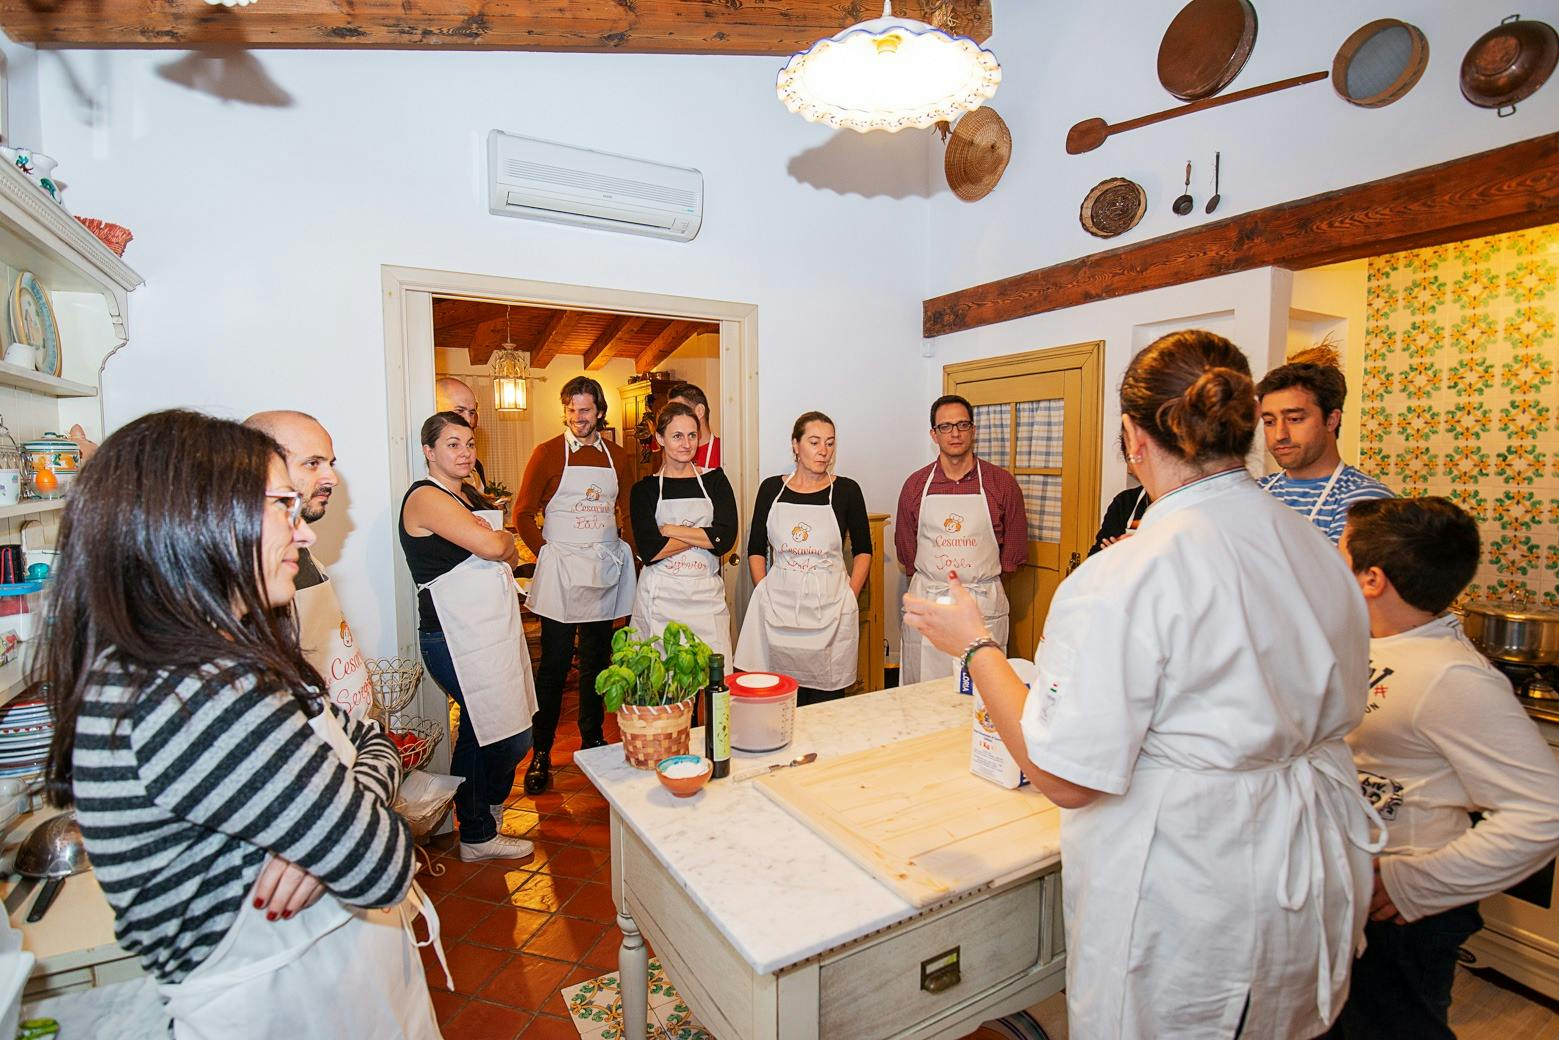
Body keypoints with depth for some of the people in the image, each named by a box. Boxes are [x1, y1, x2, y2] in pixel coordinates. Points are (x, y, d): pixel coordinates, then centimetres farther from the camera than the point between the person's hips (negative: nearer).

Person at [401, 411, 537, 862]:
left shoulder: (469, 496, 17)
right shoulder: (426, 498, -12)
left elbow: (511, 556, 17)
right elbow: (493, 547, -21)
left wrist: (493, 539, -4)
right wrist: (503, 536, 0)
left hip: (489, 630, 9)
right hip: (458, 637, -9)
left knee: (478, 731, 16)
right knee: (508, 735, -1)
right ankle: (479, 835, 19)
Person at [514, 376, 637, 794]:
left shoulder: (617, 457, 9)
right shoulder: (547, 453, -1)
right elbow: (523, 514, 1)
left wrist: (628, 551, 6)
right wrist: (546, 554, -5)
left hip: (606, 571, 4)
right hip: (561, 572, -3)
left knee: (597, 660, 13)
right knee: (555, 663, 1)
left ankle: (592, 740, 28)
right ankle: (541, 752, 14)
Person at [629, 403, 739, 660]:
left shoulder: (715, 480, 6)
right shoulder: (644, 489, 4)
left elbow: (726, 539, -7)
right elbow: (649, 551, -9)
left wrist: (670, 530, -7)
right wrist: (702, 535, -8)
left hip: (706, 596, 1)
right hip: (659, 598, -1)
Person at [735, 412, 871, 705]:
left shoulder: (846, 490, 2)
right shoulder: (771, 488, 6)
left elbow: (863, 550, 8)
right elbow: (756, 549, 11)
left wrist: (849, 598, -1)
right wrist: (765, 595, 1)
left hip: (830, 608, -1)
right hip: (778, 605, 1)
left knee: (826, 699, 3)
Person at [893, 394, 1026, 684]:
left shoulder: (1001, 482, 1)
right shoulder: (916, 484, 4)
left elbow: (1014, 553, 6)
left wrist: (979, 579, 7)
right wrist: (933, 581, 7)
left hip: (983, 605, -1)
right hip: (926, 602, 1)